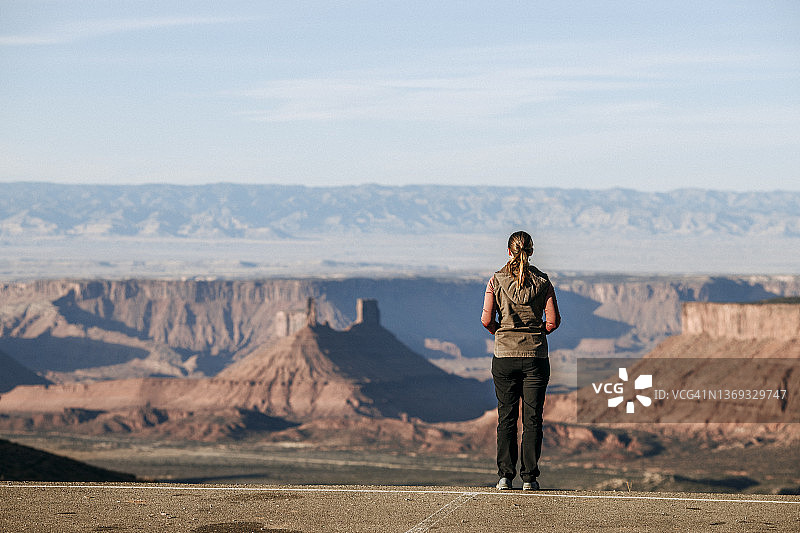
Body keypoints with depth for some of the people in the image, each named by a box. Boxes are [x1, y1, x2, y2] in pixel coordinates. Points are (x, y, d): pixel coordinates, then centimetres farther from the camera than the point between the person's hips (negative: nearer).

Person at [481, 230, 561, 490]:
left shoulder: (496, 280, -3)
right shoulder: (542, 281, -2)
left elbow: (487, 319, -7)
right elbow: (553, 321, -6)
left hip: (504, 354, 0)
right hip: (535, 356, 0)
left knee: (506, 417, 7)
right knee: (532, 418, 4)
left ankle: (505, 475, 4)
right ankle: (529, 476, 1)